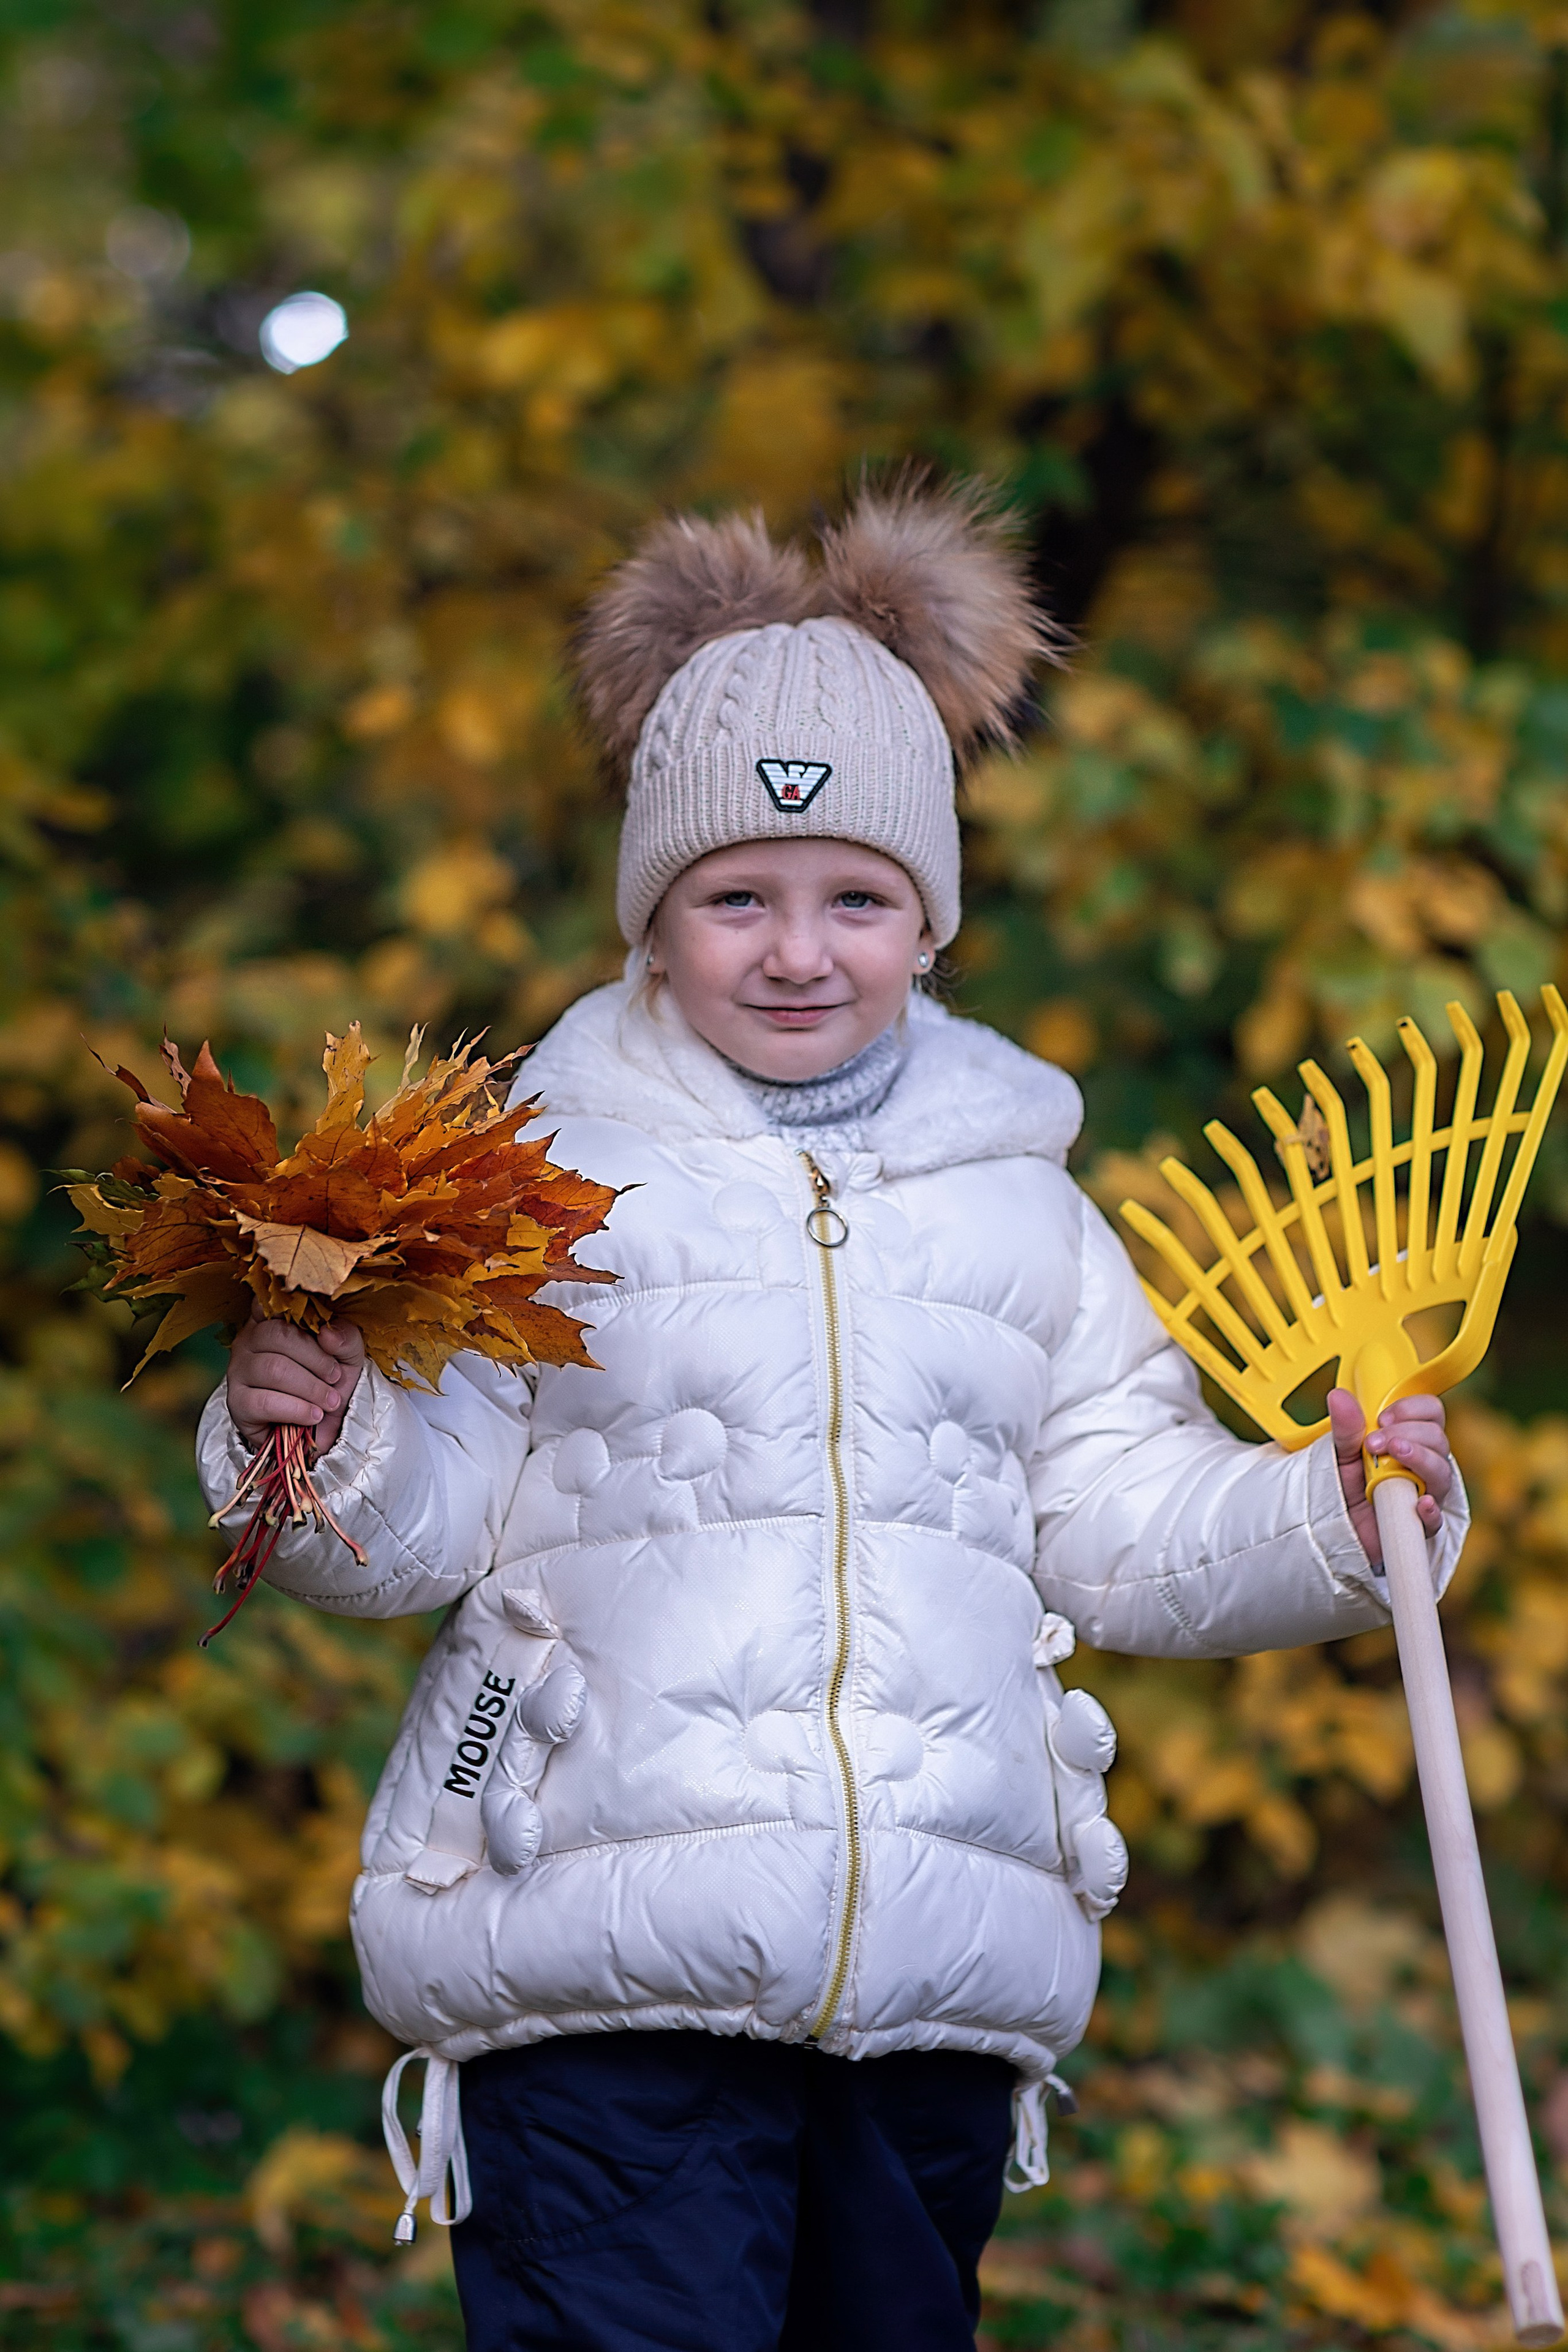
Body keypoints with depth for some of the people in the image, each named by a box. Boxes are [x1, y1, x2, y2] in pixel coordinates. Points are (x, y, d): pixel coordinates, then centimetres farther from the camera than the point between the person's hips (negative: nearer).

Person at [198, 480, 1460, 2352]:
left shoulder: (1021, 1207, 15)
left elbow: (1133, 1539, 15)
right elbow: (422, 1532, -1)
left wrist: (1331, 1524, -1)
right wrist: (324, 1449, -21)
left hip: (942, 1975, 4)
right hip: (608, 1970, -4)